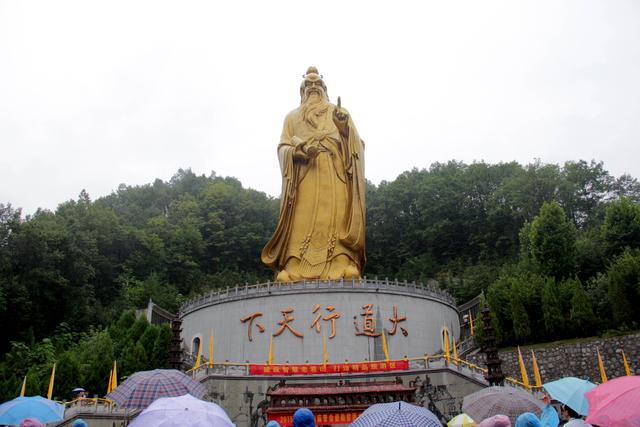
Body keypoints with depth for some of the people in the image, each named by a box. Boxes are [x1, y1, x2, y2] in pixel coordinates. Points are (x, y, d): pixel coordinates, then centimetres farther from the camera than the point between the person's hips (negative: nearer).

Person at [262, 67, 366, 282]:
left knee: (337, 218, -14)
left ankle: (344, 265, -21)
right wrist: (297, 150, -11)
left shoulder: (340, 112, 23)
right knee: (302, 222, -13)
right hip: (304, 176, 0)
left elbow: (357, 143, 11)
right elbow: (282, 148, 11)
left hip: (336, 176, 0)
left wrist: (345, 128, -10)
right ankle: (293, 268, -19)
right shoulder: (292, 116, 24)